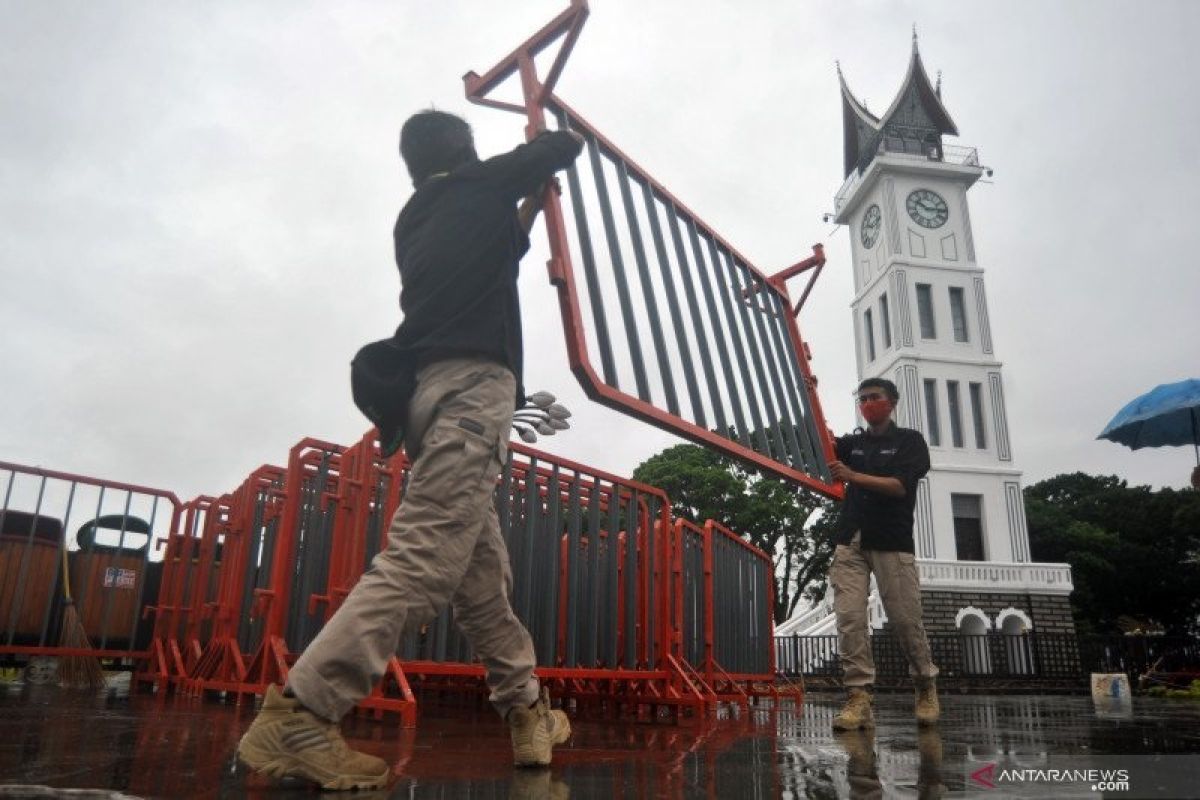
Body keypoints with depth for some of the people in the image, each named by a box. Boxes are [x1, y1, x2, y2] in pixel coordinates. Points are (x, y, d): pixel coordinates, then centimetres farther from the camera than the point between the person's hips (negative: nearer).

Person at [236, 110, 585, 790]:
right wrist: (541, 151, 41)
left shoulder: (415, 220, 28)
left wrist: (528, 212, 48)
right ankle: (298, 713, -26)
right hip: (472, 384, -8)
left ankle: (527, 710, 12)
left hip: (428, 390, 8)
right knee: (425, 557, -19)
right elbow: (566, 145, 20)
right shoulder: (479, 186, 12)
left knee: (484, 566, 7)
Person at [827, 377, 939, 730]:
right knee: (849, 617, -9)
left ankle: (926, 686, 25)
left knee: (905, 620, 2)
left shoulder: (910, 440, 6)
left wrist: (853, 477, -21)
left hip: (892, 544, -3)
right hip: (850, 543, 3)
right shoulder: (852, 443, 19)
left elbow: (899, 486, -8)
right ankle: (858, 698, -9)